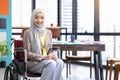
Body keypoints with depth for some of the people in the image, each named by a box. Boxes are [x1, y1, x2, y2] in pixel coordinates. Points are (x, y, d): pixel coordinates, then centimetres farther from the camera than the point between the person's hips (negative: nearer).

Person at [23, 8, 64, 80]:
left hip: (46, 60, 5)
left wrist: (52, 55, -8)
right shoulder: (28, 33, -5)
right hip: (33, 62, -5)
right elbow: (28, 53, -8)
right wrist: (43, 57, -19)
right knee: (51, 63, -33)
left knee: (60, 62, -27)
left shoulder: (48, 32, 11)